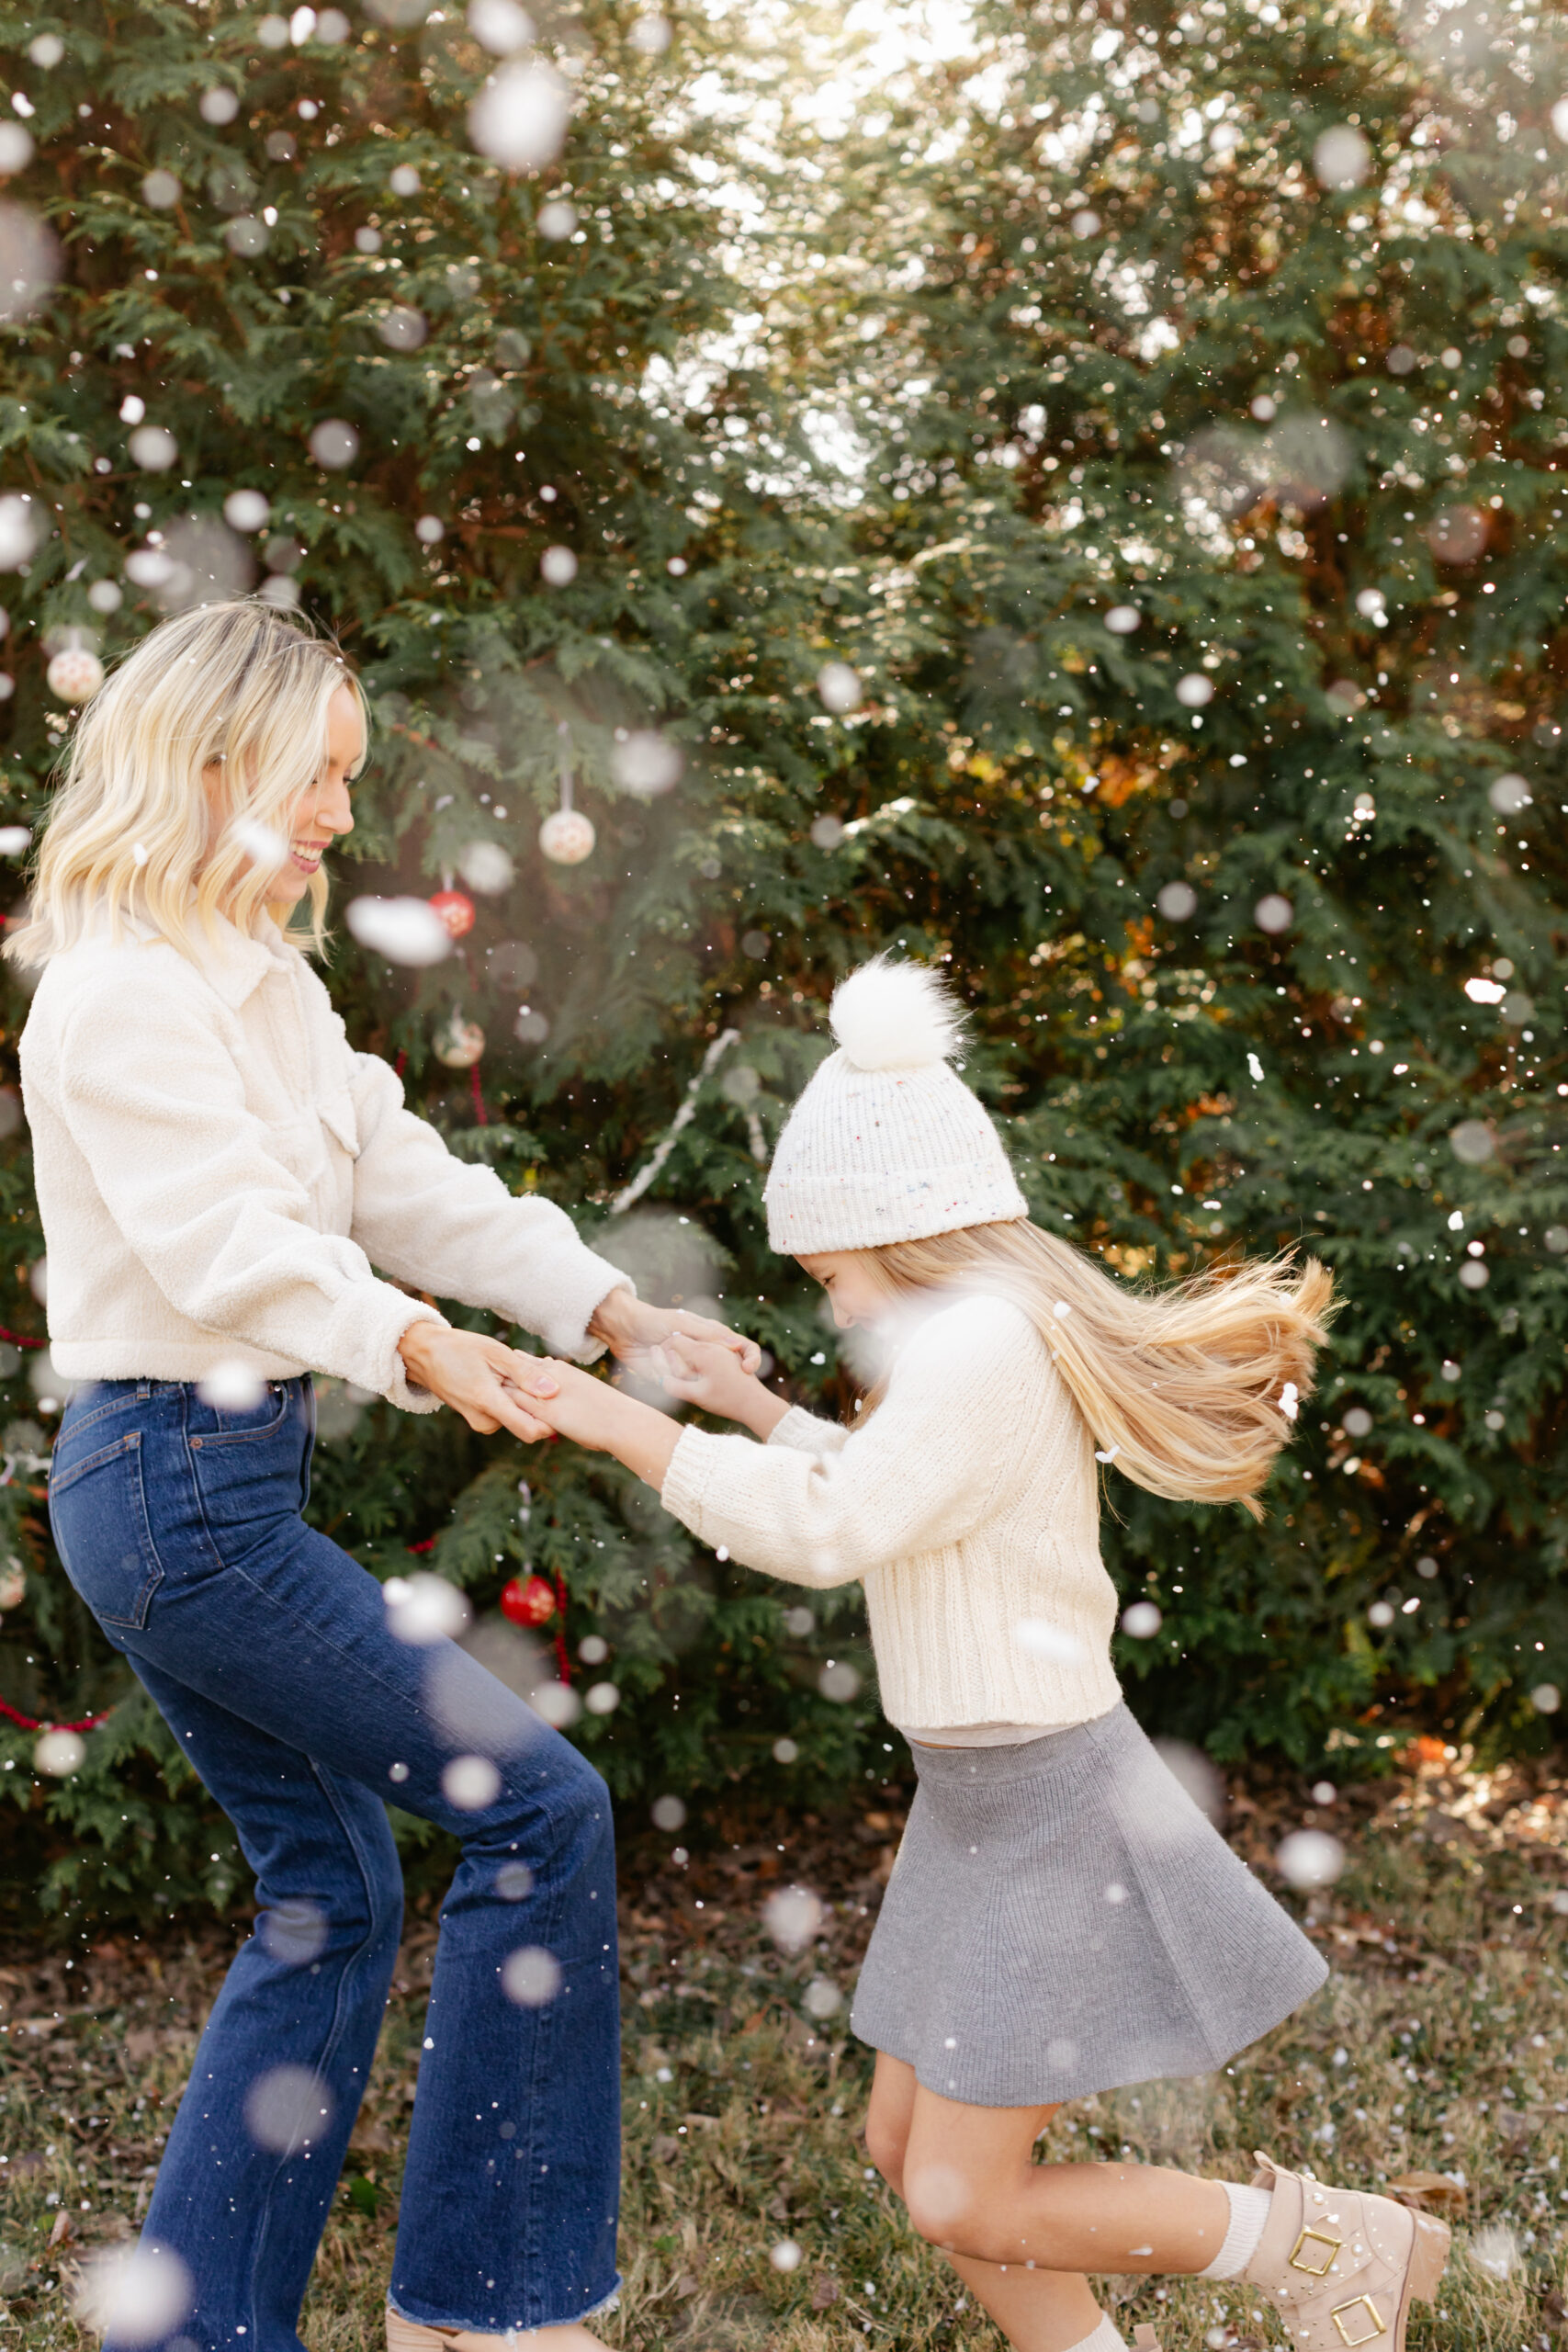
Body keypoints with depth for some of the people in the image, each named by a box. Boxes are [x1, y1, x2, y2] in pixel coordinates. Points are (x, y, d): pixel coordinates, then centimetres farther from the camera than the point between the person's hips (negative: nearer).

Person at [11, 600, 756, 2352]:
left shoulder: (264, 983, 16)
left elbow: (408, 1184, 10)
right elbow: (220, 1237, -26)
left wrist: (614, 1312, -1)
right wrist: (408, 1343, -42)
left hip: (209, 1482, 10)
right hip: (178, 1474, -10)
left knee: (332, 1895, 15)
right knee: (535, 1806, -7)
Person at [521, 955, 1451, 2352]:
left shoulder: (984, 1345, -21)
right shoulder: (993, 1335, 11)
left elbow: (829, 1530, -27)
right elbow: (886, 1501, 26)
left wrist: (629, 1427, -20)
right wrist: (750, 1406, 22)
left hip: (1048, 1808, -10)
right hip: (983, 1805, 10)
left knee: (968, 2203, -3)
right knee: (907, 2147, 14)